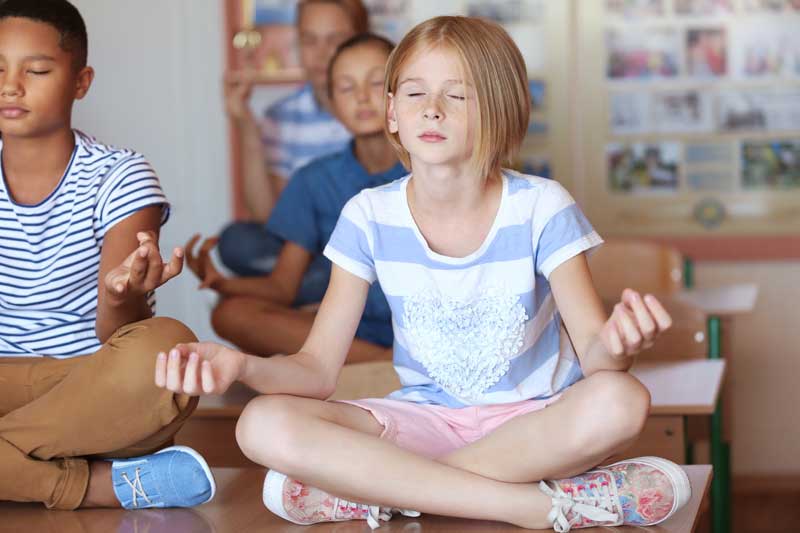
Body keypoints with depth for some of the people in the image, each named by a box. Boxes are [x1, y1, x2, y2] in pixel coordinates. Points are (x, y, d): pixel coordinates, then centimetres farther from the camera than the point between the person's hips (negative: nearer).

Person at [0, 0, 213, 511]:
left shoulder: (118, 178, -4)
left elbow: (114, 335, -12)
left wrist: (120, 299, -36)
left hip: (96, 392, -2)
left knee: (166, 347, -36)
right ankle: (104, 483, -25)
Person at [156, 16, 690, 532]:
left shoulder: (541, 207, -9)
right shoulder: (369, 216, -4)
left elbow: (593, 354, -15)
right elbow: (318, 368, -5)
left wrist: (615, 345, -40)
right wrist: (243, 365, -27)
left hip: (535, 420, -1)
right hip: (424, 421, 1)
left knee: (620, 401, -35)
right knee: (265, 426, -24)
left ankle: (379, 486, -24)